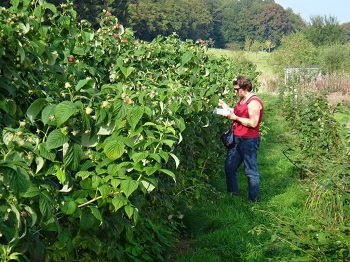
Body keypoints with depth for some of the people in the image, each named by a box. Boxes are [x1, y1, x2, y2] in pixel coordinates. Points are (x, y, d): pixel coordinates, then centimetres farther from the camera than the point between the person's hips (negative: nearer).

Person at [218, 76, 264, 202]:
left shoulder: (254, 102, -16)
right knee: (229, 167, 16)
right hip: (236, 139, 10)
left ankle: (253, 199, 9)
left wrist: (235, 118, -18)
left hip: (249, 141, -10)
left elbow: (253, 123, -23)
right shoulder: (241, 100, 14)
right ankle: (232, 194, 28)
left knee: (251, 171, -1)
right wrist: (225, 106, 11)